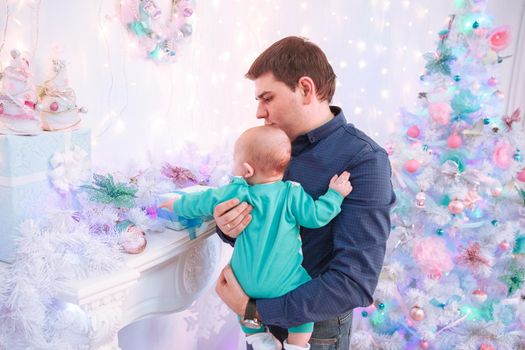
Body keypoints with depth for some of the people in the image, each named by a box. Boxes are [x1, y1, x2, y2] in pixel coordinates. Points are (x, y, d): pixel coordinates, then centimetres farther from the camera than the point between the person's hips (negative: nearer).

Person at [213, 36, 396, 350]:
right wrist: (227, 226, -19)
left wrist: (253, 309, -24)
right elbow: (253, 226, 3)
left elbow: (355, 283, -26)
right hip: (260, 307, 5)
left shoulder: (364, 161, -22)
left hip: (315, 324, -5)